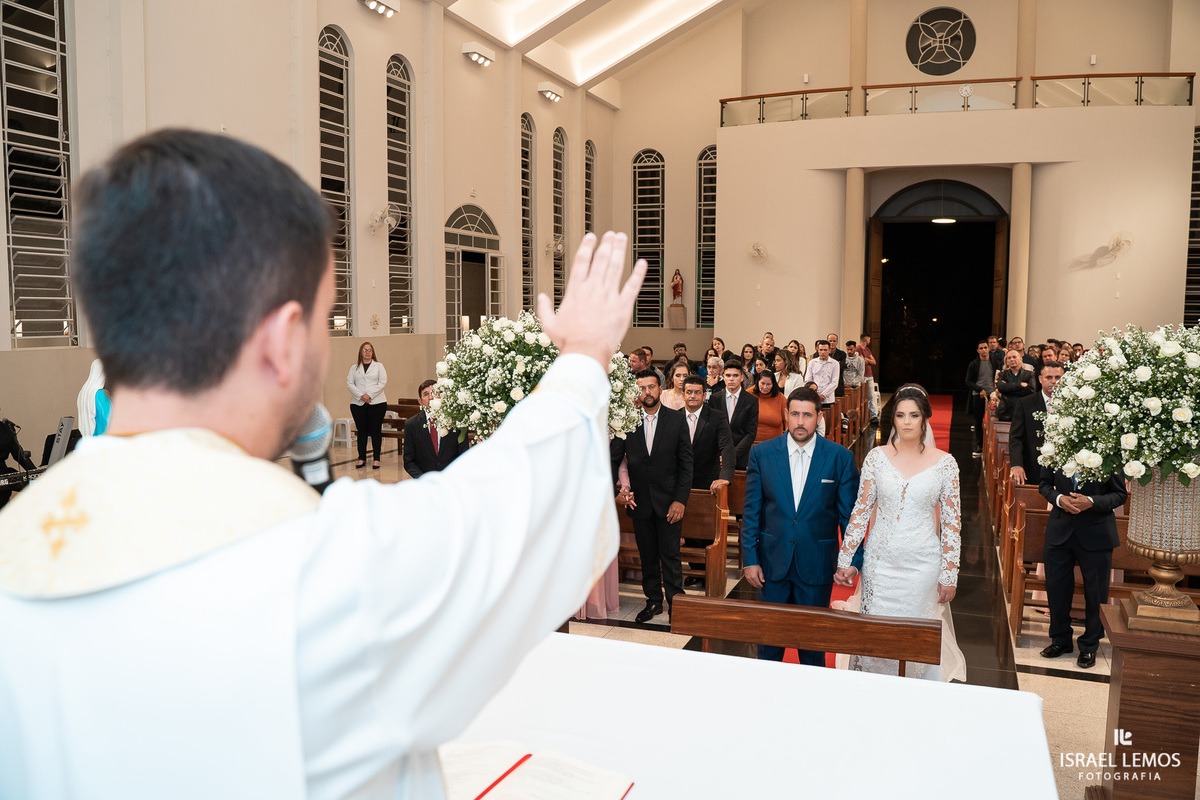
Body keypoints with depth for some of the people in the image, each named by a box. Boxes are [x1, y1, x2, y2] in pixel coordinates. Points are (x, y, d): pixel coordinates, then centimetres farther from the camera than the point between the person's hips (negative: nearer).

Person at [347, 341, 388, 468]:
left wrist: (369, 395, -12)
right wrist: (361, 396, -11)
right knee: (361, 431, 4)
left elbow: (382, 382, -2)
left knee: (376, 430, -1)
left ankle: (376, 459, 2)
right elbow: (349, 384, 4)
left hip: (377, 402, -2)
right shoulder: (354, 368, 13)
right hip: (358, 404, 2)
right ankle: (361, 458, 10)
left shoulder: (379, 366, 8)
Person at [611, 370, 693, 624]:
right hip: (639, 500, 2)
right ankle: (653, 601, 27)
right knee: (647, 555, 12)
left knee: (670, 555, 3)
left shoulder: (676, 420, -3)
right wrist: (616, 488, -12)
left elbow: (686, 464, -3)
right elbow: (613, 459, 3)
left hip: (668, 500, -2)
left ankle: (675, 603, 16)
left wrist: (680, 499, -9)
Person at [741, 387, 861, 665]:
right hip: (773, 561, 1)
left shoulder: (840, 457, -5)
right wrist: (750, 558, -3)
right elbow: (751, 511, 1)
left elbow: (849, 514, -1)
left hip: (817, 565, -1)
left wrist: (853, 561, -5)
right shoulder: (761, 453, -2)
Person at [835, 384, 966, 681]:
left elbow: (952, 522, -1)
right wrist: (845, 561, 0)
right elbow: (861, 510, 2)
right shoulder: (877, 457, -2)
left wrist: (949, 575, -3)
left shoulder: (944, 463, -4)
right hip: (881, 562, 1)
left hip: (923, 564, -1)